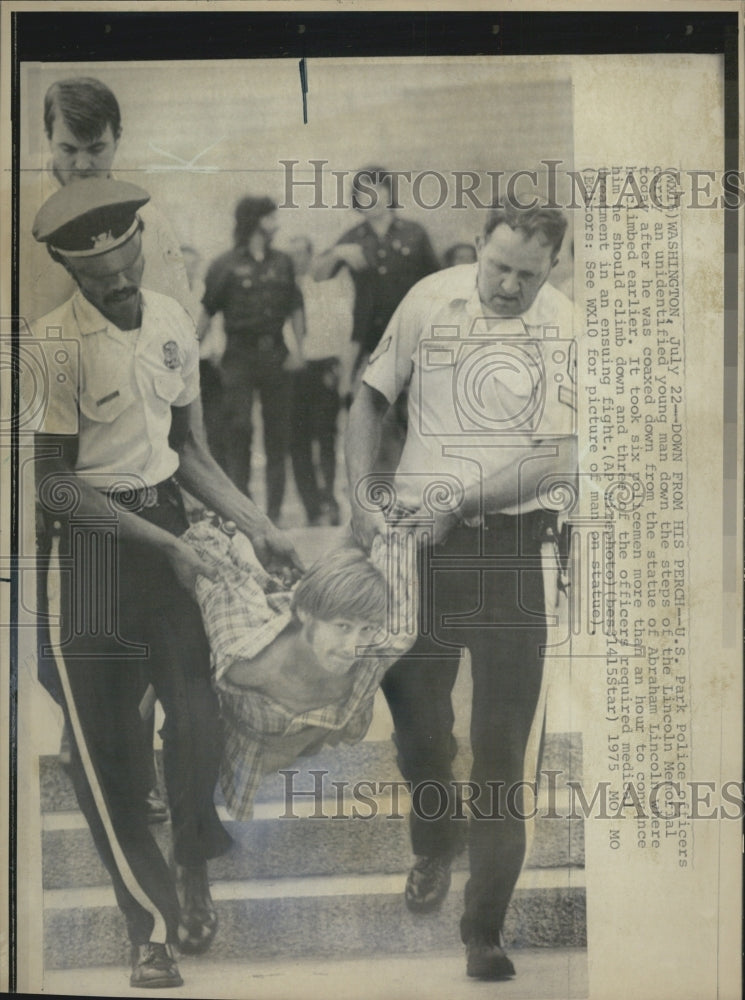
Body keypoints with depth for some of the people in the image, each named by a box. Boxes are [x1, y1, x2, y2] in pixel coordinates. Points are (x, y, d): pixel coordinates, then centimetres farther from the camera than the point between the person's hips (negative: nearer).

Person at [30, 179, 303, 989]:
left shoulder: (172, 322, 3)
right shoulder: (52, 345, -16)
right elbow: (53, 482, -15)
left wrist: (255, 526, 3)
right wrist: (162, 542, -16)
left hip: (164, 527, 5)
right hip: (84, 540, -4)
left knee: (195, 714, -1)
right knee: (103, 745, 0)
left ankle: (193, 876, 24)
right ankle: (151, 928, 14)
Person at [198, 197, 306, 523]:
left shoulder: (281, 263, 10)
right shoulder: (226, 265, -2)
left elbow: (295, 308, 15)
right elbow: (207, 311, 0)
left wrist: (298, 348, 5)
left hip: (275, 355, 4)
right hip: (240, 355, -4)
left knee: (278, 430, 5)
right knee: (237, 427, -9)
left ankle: (274, 509, 12)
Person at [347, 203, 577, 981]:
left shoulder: (566, 328, -7)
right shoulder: (429, 298, 1)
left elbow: (558, 459, -11)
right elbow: (371, 398, 8)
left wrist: (456, 503, -16)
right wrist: (360, 494, -3)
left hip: (510, 544, -2)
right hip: (416, 538, 3)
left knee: (503, 742, -1)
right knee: (415, 714, 11)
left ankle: (485, 930, 12)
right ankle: (432, 850, 42)